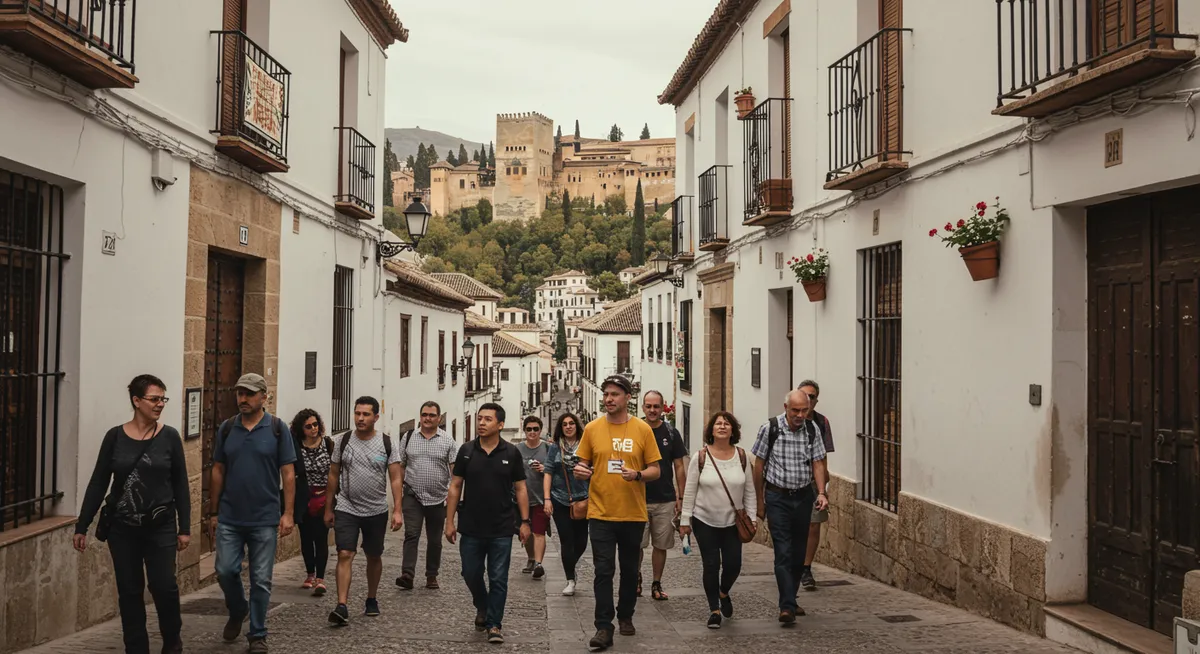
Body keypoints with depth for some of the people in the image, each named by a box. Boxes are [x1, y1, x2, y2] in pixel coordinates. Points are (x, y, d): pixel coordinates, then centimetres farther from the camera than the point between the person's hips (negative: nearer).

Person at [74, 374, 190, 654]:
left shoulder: (169, 437, -2)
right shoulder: (115, 436, -1)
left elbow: (180, 485, 1)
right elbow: (98, 483, 2)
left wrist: (184, 527, -1)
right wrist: (82, 526, 1)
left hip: (160, 526, -1)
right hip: (122, 527, 1)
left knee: (164, 586, -7)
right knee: (129, 591, 6)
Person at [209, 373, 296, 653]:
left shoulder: (277, 428, -3)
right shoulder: (226, 428, 4)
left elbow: (288, 473, -3)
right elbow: (218, 472, 10)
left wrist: (288, 513, -9)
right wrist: (214, 512, 8)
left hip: (265, 519, -2)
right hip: (229, 518, 2)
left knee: (261, 579, 3)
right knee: (225, 570, 2)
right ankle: (237, 611, 31)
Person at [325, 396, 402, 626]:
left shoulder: (386, 443, -3)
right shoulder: (344, 441, 1)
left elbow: (395, 479, -3)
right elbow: (333, 476, 8)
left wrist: (397, 510, -10)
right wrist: (329, 508, 8)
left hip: (376, 511, 0)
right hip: (346, 509, 0)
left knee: (374, 557, 13)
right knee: (345, 555, -12)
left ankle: (372, 599, 31)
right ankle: (342, 607, -14)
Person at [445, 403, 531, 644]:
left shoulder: (511, 452, -2)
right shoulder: (466, 451, 1)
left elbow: (520, 489, 2)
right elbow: (455, 487, 4)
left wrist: (525, 521, -3)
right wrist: (450, 521, 0)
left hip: (501, 530, -2)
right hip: (471, 528, 2)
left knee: (498, 579, 2)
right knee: (471, 574, 12)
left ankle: (494, 624, 15)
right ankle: (482, 608, 38)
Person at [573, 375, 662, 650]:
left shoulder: (642, 429, -2)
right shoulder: (592, 428, 0)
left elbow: (655, 470, 0)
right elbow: (583, 466, 7)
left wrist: (637, 474, -20)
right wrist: (581, 471, -16)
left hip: (633, 513, 1)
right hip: (601, 513, -1)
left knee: (629, 570, 14)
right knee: (603, 571, -3)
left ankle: (626, 617, 32)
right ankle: (603, 628, 1)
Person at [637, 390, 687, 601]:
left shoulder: (671, 433, 3)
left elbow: (680, 467, 6)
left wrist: (681, 498, 0)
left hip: (666, 500, 1)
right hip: (638, 499, -1)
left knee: (661, 545, 6)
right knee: (637, 544, 0)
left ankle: (657, 584, 18)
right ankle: (636, 577, 23)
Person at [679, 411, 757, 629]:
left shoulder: (742, 456, -1)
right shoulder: (701, 457, -6)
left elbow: (749, 491, 5)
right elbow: (689, 491, -2)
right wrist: (685, 520, -2)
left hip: (733, 523, 2)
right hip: (705, 522, -2)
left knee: (733, 565, 2)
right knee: (711, 566, 1)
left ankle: (723, 593, 35)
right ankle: (714, 610, 17)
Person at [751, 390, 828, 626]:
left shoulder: (813, 429, 0)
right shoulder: (770, 428, -10)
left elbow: (818, 463, 3)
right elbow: (759, 465, -2)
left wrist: (821, 493, -13)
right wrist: (760, 502, 1)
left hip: (804, 496, 4)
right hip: (778, 496, -4)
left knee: (799, 552, 10)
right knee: (783, 552, -11)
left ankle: (790, 599, 26)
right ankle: (787, 606, -13)